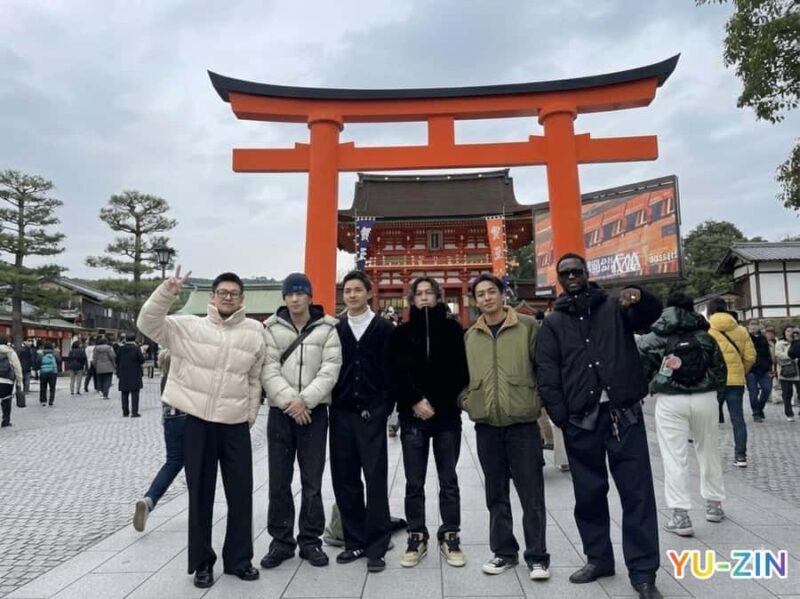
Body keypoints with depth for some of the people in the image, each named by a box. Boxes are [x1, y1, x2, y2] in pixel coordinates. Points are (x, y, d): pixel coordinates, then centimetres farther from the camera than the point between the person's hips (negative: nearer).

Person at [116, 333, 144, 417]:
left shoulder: (120, 349, 2)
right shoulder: (136, 348, -10)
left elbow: (117, 361, 6)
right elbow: (142, 360, -10)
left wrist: (118, 373, 17)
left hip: (123, 375, 4)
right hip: (135, 375, -4)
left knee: (124, 394, 12)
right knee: (135, 393, 0)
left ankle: (125, 412, 15)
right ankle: (134, 412, -3)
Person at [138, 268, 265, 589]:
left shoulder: (254, 332, 4)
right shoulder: (188, 326, 1)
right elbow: (147, 323, -8)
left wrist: (251, 414, 9)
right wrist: (167, 291, -21)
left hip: (236, 425, 1)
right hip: (197, 423, -1)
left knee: (241, 495, 8)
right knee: (200, 495, 10)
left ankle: (239, 559, 26)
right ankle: (202, 561, 27)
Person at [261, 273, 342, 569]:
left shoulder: (327, 328, 0)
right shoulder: (271, 327, 3)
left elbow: (330, 369, -7)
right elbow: (269, 369, -5)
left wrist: (305, 400, -17)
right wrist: (289, 400, -16)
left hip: (314, 411, -1)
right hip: (280, 411, 1)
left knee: (312, 480, 7)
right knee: (279, 481, 7)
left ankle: (311, 540, 21)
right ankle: (281, 541, 22)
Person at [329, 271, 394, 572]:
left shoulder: (385, 328, 2)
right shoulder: (334, 329, 9)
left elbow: (391, 370, -2)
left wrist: (384, 407, -8)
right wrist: (333, 403, 3)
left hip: (371, 414, -3)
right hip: (341, 414, 3)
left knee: (376, 480, -1)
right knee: (344, 480, 8)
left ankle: (376, 546, 10)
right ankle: (355, 541, 23)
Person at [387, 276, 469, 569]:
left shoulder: (452, 329, 3)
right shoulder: (401, 333, 6)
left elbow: (461, 371, -1)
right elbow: (395, 374, 1)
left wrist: (436, 403, -8)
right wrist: (414, 402, -11)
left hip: (447, 416, 0)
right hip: (412, 417, 1)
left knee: (448, 480, 9)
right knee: (414, 482, 7)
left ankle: (450, 536, 22)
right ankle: (417, 537, 21)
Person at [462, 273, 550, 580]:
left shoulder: (527, 326, -2)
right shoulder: (470, 335, 8)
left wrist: (539, 399, -7)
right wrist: (466, 400, 2)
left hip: (522, 421, -3)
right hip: (486, 424, 3)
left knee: (531, 493, 4)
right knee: (496, 494, 13)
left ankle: (537, 556, 18)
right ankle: (504, 551, 28)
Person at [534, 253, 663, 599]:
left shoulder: (615, 307, 8)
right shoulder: (554, 323, 8)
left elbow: (651, 315, -9)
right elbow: (546, 374, 3)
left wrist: (640, 298, -31)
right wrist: (560, 417, -7)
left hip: (623, 413, -1)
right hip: (580, 420, 1)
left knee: (637, 491, 3)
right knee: (589, 493, 11)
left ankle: (642, 571, 13)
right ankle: (598, 558, 27)